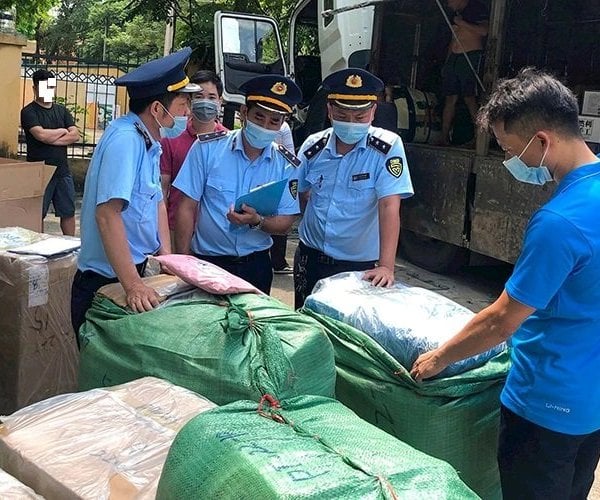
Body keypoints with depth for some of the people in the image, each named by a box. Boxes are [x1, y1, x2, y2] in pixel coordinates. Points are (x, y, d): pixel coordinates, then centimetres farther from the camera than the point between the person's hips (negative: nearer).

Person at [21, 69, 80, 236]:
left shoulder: (61, 110, 12)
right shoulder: (29, 112, -4)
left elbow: (75, 135, 0)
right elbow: (41, 135, -20)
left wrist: (51, 139, -12)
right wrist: (62, 131, -3)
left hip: (62, 171, 5)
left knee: (68, 212, 10)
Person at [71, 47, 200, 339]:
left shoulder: (148, 140, 8)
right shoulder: (125, 140, -22)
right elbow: (108, 214, -30)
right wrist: (132, 285, -32)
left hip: (136, 271, 9)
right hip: (106, 282, -9)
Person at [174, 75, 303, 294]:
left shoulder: (287, 165, -2)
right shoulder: (207, 148, -8)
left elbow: (285, 223, -1)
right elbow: (187, 207, -6)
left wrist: (257, 221, -22)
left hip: (256, 265, 2)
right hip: (206, 260, -2)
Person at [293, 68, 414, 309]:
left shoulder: (387, 147, -15)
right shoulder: (313, 146, -4)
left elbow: (389, 206, -22)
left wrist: (386, 266, -28)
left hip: (361, 264, -3)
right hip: (310, 258, 4)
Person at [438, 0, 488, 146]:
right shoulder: (456, 13, 22)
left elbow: (484, 30, -14)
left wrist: (463, 23, -14)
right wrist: (446, 62, 21)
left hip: (470, 57, -7)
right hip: (454, 57, 7)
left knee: (469, 98, -14)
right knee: (450, 98, 3)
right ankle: (444, 138, 4)